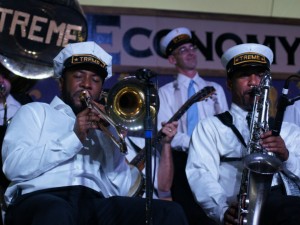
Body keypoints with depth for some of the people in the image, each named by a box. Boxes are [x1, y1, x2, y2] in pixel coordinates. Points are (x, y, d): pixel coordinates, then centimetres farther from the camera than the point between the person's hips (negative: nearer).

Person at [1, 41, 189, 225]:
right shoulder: (35, 112, 20)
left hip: (95, 203, 3)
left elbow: (122, 190, 13)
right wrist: (73, 139, -3)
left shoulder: (103, 126, 28)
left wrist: (109, 134, 4)